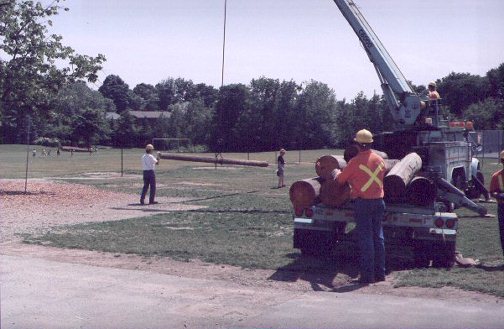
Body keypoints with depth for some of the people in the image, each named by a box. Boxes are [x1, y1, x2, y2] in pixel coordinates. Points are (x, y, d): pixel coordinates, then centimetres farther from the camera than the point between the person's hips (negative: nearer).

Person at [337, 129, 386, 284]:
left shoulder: (355, 162, -12)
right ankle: (380, 273, 16)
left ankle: (367, 275, 0)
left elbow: (341, 179, -2)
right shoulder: (379, 159, 5)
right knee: (378, 236, 11)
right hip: (378, 201, 5)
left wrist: (337, 174, 22)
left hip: (363, 202, -5)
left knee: (365, 238, -2)